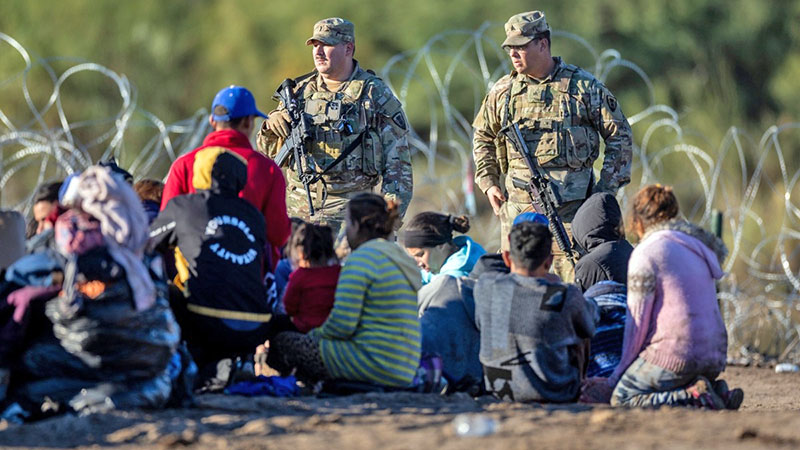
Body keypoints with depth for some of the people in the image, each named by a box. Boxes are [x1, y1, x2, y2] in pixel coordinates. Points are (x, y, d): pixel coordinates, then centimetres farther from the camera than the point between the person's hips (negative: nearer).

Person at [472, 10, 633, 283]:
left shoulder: (584, 86, 0)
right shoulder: (503, 92, 9)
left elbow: (620, 136, 5)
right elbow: (482, 138, 25)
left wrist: (605, 189, -1)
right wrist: (488, 183, 13)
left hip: (572, 204, -3)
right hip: (518, 205, 3)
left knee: (573, 279, -7)